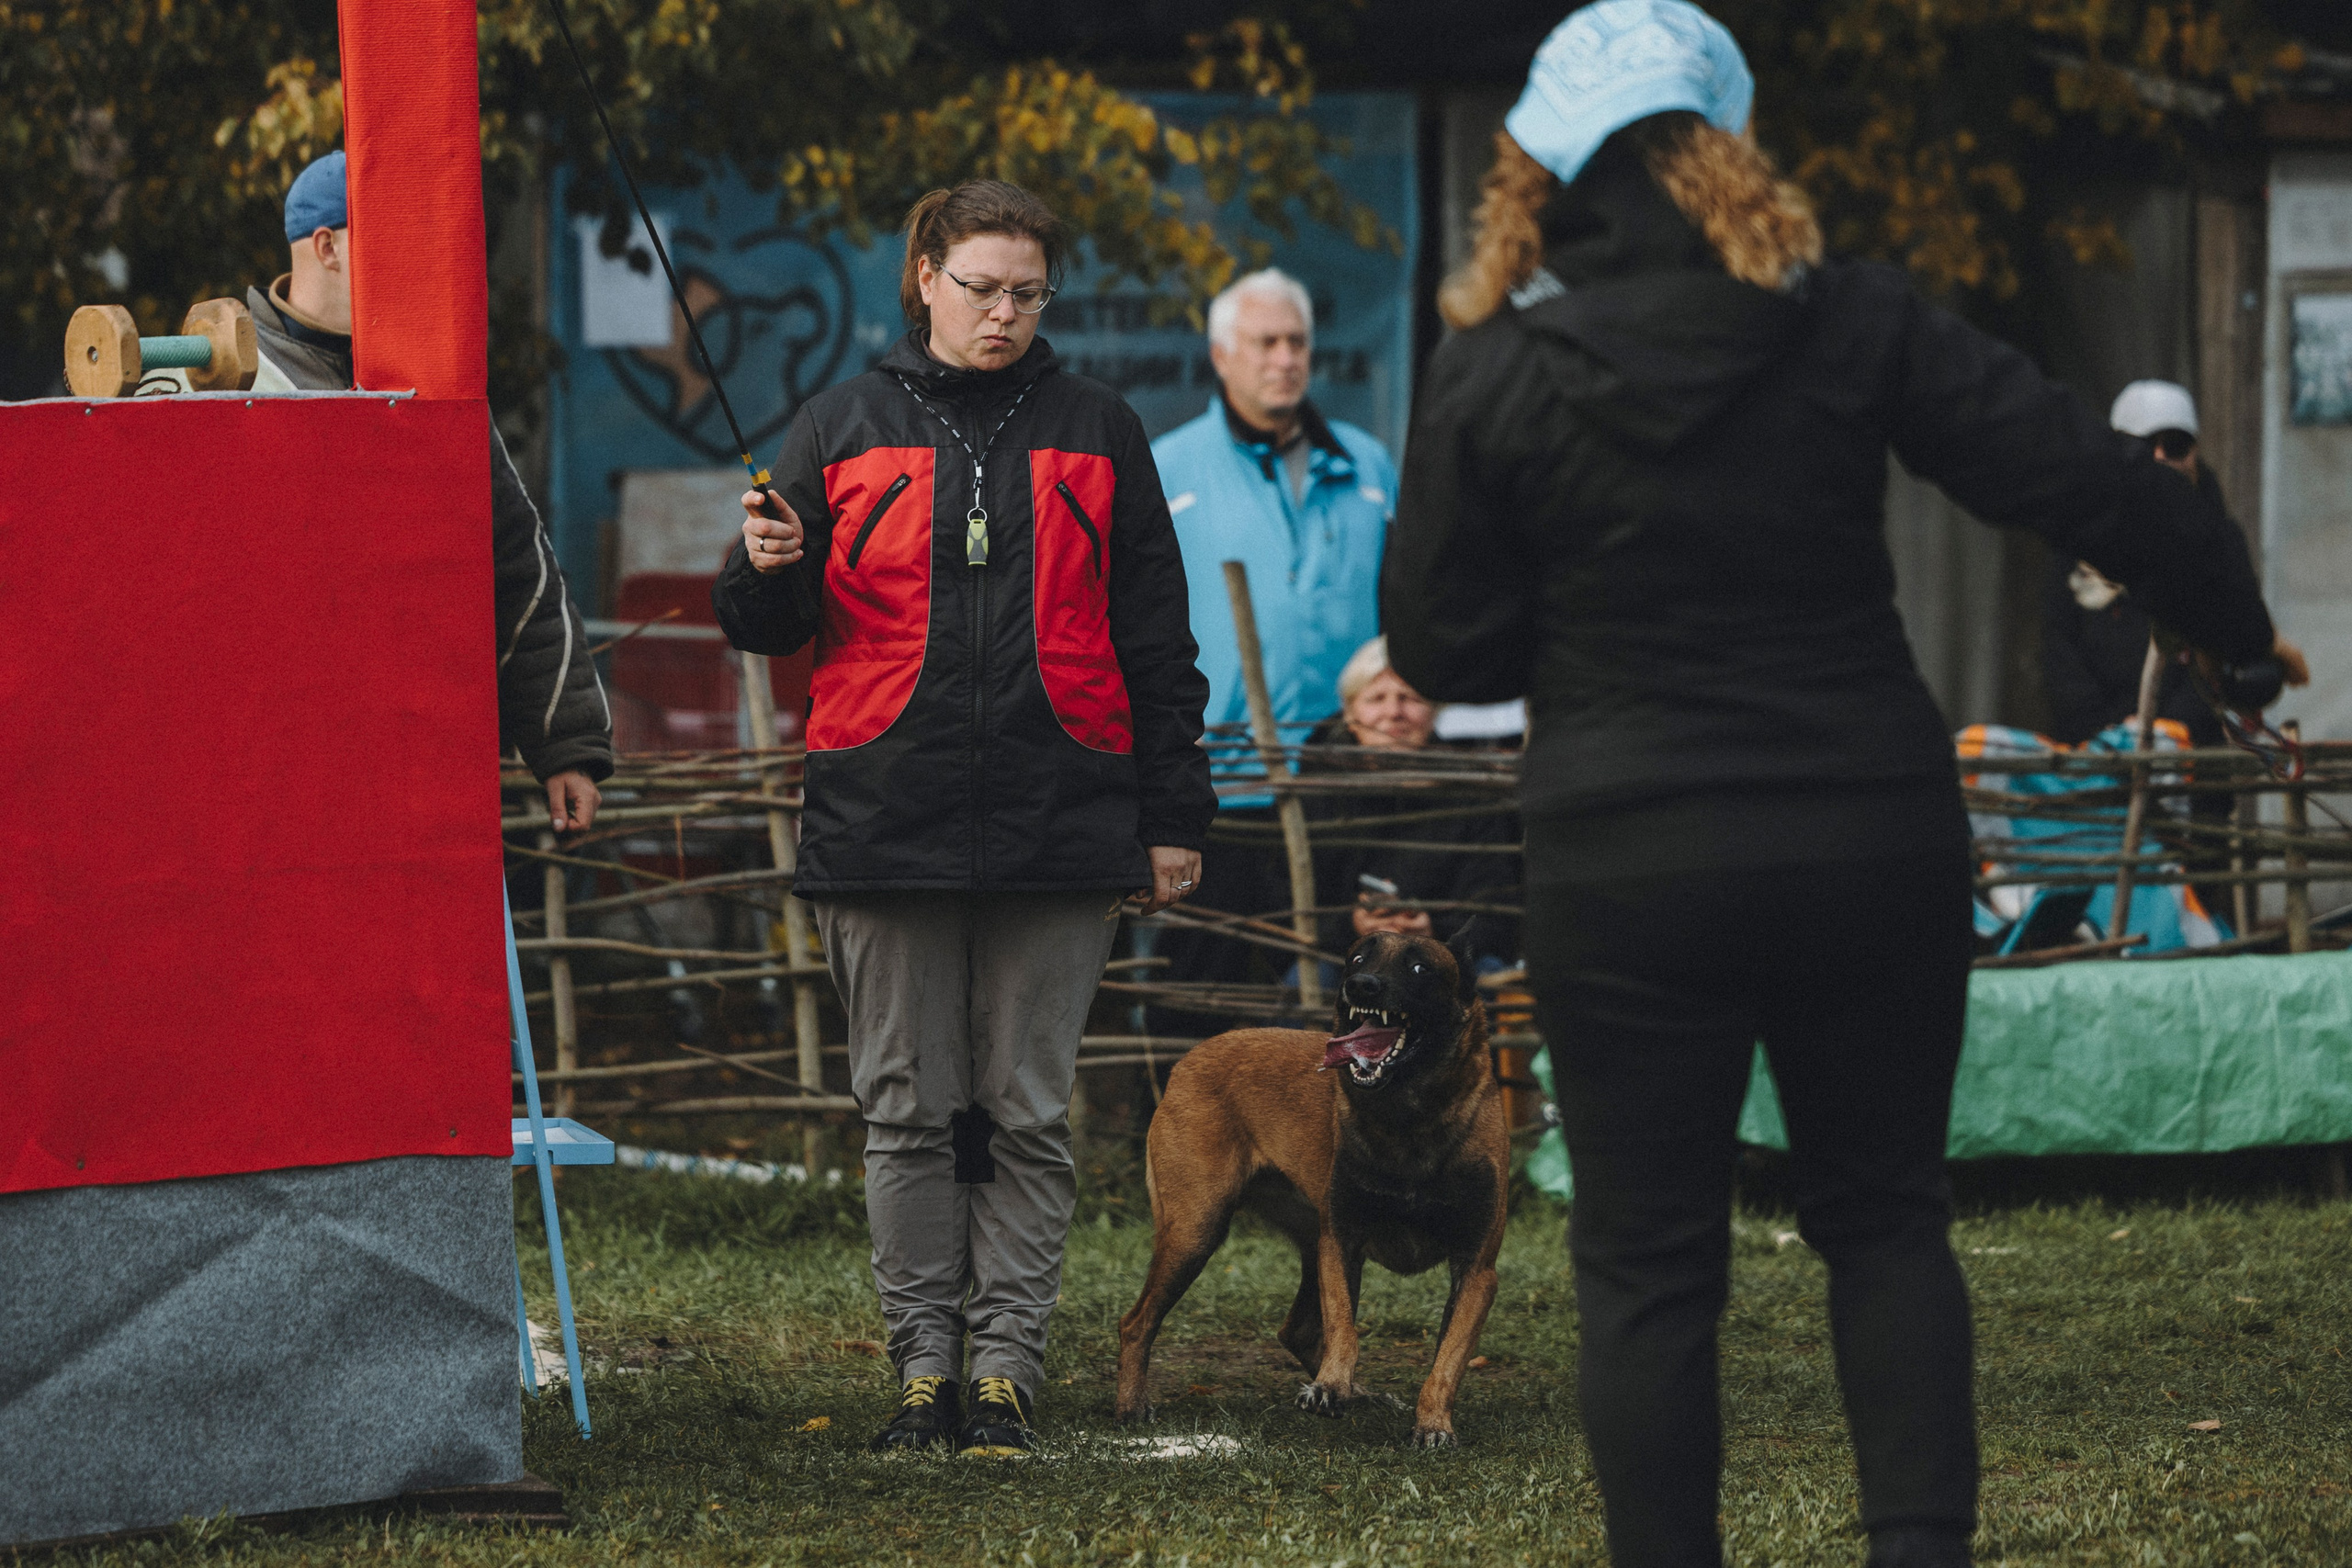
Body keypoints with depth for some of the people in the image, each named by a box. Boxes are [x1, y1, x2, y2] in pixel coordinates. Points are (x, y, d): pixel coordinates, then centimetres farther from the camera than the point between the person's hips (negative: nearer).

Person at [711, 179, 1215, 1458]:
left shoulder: (1096, 436, 9)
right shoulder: (845, 428, 8)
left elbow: (1154, 636, 11)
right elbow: (769, 624, 9)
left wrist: (1172, 816, 7)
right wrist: (770, 570, -15)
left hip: (1057, 825, 0)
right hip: (886, 823, 0)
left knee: (1027, 1113, 2)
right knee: (909, 1111, 3)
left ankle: (1005, 1365, 6)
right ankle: (925, 1364, 10)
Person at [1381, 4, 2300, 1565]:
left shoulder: (1491, 379, -6)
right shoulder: (1852, 325, -4)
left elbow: (1440, 647, -1)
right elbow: (2086, 478, -3)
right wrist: (2242, 630, 10)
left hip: (1628, 866, -1)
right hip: (1874, 846, 2)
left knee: (1650, 1262, 7)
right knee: (1886, 1218, 16)